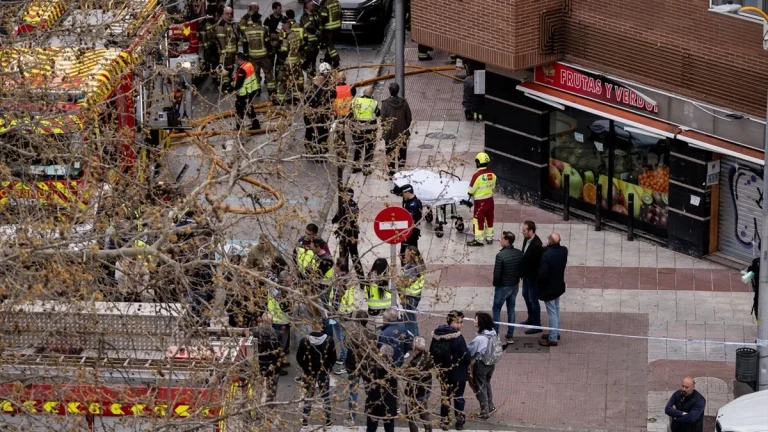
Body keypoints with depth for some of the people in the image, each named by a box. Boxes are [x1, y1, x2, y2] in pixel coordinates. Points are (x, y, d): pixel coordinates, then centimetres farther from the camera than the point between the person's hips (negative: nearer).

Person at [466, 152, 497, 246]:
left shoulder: (477, 175, -24)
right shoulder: (492, 173, -4)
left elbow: (471, 189, -15)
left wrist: (470, 193, 7)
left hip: (480, 201, -6)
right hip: (490, 199, 6)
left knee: (478, 219, 5)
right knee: (489, 218, 18)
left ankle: (478, 240, 10)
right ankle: (489, 238, 30)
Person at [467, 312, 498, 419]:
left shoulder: (479, 339, -30)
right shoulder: (493, 335, -7)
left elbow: (469, 351, -19)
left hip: (481, 364, -7)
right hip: (491, 364, 7)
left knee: (480, 388, 12)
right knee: (487, 384, 27)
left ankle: (485, 412, 22)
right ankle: (490, 407, 40)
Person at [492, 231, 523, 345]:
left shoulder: (500, 255, -25)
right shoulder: (519, 254, -6)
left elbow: (497, 274, -22)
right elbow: (522, 270, 2)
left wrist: (495, 284, -3)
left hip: (502, 287, -6)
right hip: (515, 285, 6)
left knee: (496, 310, 10)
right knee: (511, 309, 16)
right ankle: (510, 336, 21)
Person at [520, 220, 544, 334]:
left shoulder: (537, 245, -30)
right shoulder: (526, 239, -2)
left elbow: (537, 262, -25)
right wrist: (522, 272, 10)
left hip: (533, 277, -10)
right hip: (526, 274, 10)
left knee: (533, 300, 2)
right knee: (526, 295, 25)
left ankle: (537, 325, 15)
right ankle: (531, 318, 43)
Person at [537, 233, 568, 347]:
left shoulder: (547, 255, -31)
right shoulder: (564, 250, -9)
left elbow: (543, 273, -28)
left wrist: (537, 280, -6)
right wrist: (547, 248, -3)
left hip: (548, 288, -7)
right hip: (558, 285, 7)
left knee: (552, 312, 2)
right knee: (556, 310, 23)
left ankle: (553, 339, 12)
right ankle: (555, 333, 38)